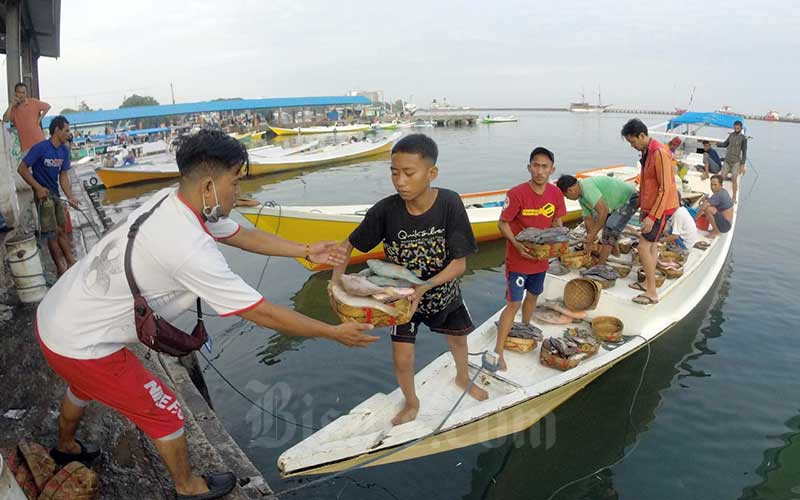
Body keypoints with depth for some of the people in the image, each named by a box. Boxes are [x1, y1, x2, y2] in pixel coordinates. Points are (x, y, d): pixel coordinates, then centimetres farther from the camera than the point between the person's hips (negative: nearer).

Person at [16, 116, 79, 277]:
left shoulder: (64, 150, 2)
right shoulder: (41, 148, -17)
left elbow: (63, 176, 4)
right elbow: (22, 169, -14)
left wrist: (70, 197, -7)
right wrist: (38, 187, -18)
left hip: (56, 194, 7)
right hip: (43, 194, -7)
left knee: (62, 230, 12)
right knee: (52, 233, -2)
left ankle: (71, 263, 19)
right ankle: (60, 269, 5)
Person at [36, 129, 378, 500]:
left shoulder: (172, 201, -9)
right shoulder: (189, 247, -34)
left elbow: (242, 234, 4)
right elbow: (263, 314, -28)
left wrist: (306, 251, 5)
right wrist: (334, 333, -19)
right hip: (81, 346, -8)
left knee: (85, 386, 36)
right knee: (163, 412, 10)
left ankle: (65, 447, 65)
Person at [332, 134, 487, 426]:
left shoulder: (449, 204, -29)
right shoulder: (386, 209, -28)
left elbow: (460, 263, -25)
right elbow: (348, 246, -15)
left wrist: (424, 288, -37)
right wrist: (336, 278, -32)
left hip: (443, 291, 1)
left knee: (458, 338, 24)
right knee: (402, 360, -1)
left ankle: (462, 377, 61)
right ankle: (411, 403, 35)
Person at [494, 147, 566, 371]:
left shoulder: (556, 193, -5)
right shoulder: (517, 193, -21)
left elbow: (556, 222, 7)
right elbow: (503, 223, -15)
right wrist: (517, 244, -28)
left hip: (541, 258, 6)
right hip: (518, 259, -6)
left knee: (533, 295, 24)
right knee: (514, 303, -6)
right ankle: (498, 351, 4)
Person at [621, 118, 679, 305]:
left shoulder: (659, 153, -22)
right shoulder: (646, 151, 7)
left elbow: (665, 189, -24)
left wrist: (652, 216, -25)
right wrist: (643, 208, 19)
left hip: (661, 207, -9)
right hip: (651, 206, 10)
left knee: (644, 245, -10)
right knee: (652, 244, 16)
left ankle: (652, 293, -3)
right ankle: (648, 282, 27)